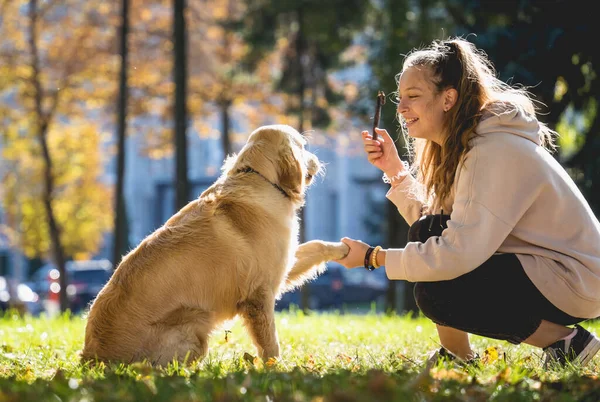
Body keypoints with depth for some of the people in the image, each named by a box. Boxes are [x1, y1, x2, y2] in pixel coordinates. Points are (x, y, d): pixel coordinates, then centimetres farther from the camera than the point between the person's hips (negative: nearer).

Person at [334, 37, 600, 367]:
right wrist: (394, 169, -3)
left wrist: (373, 257, -22)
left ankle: (565, 341, -10)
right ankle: (457, 355, 8)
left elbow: (459, 253, -31)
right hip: (531, 265, 10)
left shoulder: (495, 152, -25)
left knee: (435, 295, -21)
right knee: (426, 230, -1)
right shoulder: (458, 146, 5)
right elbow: (433, 223, 4)